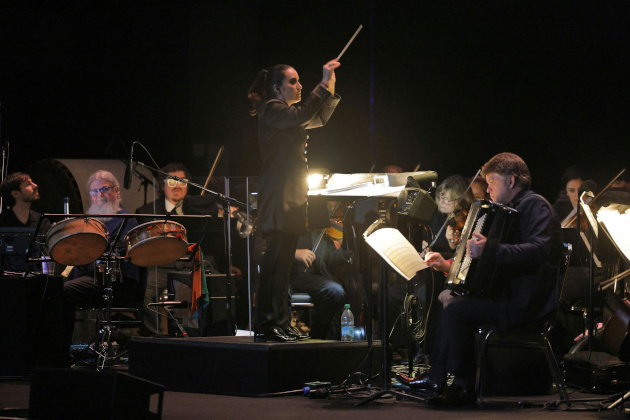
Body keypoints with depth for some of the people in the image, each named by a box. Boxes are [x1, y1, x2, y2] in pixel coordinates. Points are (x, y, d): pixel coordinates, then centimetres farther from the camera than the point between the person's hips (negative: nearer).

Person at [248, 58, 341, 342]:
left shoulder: (287, 111, 21)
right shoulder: (271, 110, -7)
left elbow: (319, 118, 29)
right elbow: (302, 115, -23)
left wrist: (331, 88, 16)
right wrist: (324, 85, -20)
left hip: (292, 198, 10)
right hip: (278, 198, -10)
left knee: (282, 261, 10)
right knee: (277, 260, -12)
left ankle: (280, 324, 13)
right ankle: (267, 326, -11)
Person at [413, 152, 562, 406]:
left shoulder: (534, 205, -11)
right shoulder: (508, 210, 22)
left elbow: (540, 250, -30)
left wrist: (492, 250, -38)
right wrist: (448, 265, 17)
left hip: (527, 303, -11)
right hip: (506, 292, 11)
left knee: (455, 307, -21)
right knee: (447, 297, 13)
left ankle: (464, 385, -8)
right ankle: (437, 375, 9)